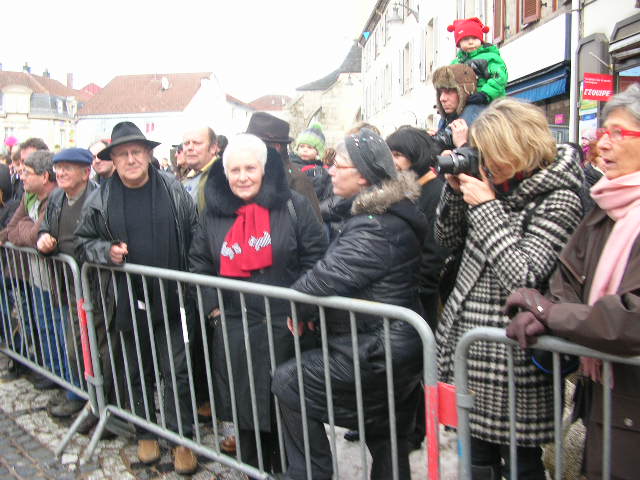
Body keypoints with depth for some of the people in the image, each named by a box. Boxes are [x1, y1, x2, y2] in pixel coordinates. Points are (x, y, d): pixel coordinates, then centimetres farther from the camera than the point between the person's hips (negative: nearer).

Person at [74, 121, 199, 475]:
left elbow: (194, 238, 3)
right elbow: (82, 243, 11)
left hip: (170, 299, -2)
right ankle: (145, 433, 37)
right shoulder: (100, 200, -1)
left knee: (176, 372, 4)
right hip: (126, 302, 2)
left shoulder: (174, 190, -3)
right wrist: (106, 251, -11)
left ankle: (182, 439, 21)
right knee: (137, 372, 17)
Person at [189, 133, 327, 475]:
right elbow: (199, 263, 14)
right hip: (234, 331, 3)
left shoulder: (294, 206, -5)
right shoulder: (213, 213, 5)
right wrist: (212, 304, 3)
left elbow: (315, 259, -4)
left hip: (287, 330, -3)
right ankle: (254, 467, 37)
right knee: (245, 410, 14)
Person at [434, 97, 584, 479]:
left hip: (510, 352, -6)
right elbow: (449, 240, 13)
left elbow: (522, 277, -24)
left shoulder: (559, 200, -14)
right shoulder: (499, 183, 7)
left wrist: (486, 206, -20)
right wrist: (455, 189, -3)